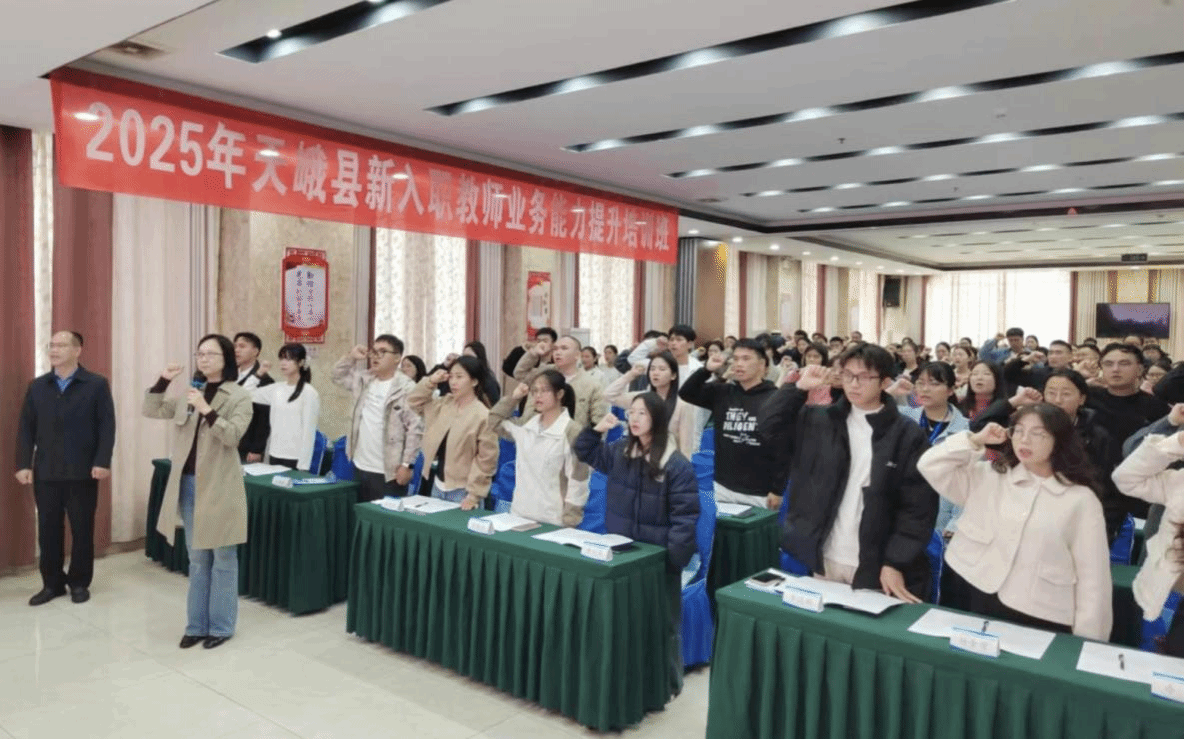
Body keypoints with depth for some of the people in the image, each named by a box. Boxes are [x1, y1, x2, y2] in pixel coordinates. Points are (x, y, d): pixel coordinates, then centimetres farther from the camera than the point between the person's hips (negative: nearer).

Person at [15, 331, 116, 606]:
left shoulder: (97, 385, -1)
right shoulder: (37, 386, 9)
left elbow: (107, 426, -6)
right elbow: (25, 427, 7)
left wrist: (102, 461, -14)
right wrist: (23, 464, -2)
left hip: (82, 471, -3)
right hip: (45, 472, 3)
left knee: (82, 529, 5)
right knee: (48, 529, 8)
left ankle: (80, 583, 18)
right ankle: (51, 583, 20)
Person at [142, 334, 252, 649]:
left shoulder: (239, 396, -6)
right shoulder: (188, 393, 11)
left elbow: (233, 435, -17)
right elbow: (151, 411, 10)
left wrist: (207, 410, -27)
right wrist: (163, 381, -4)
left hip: (218, 487, -5)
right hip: (189, 484, 6)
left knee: (222, 558, 4)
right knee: (197, 559, 15)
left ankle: (221, 626, 16)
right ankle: (197, 624, 25)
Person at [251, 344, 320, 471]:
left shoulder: (309, 393, -9)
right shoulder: (276, 389, 7)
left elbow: (309, 432, -10)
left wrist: (303, 466, -13)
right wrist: (258, 373, 8)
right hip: (274, 456, 6)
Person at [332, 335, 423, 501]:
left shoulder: (407, 388, -13)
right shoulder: (364, 380, 9)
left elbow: (415, 429, -14)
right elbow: (338, 376, 24)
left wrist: (407, 464, -16)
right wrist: (351, 357, 6)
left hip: (389, 471, -7)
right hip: (361, 467, 7)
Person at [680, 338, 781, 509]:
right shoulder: (722, 393, 5)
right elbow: (685, 393, 6)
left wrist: (778, 490, -10)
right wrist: (707, 370, -9)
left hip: (760, 494, -4)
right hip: (723, 487, 4)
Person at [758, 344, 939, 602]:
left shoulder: (907, 434, -6)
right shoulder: (821, 422, 3)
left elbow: (918, 507, -8)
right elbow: (768, 427, -1)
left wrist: (896, 563, -13)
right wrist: (799, 388, -8)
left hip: (876, 567, -3)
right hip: (824, 560, 3)